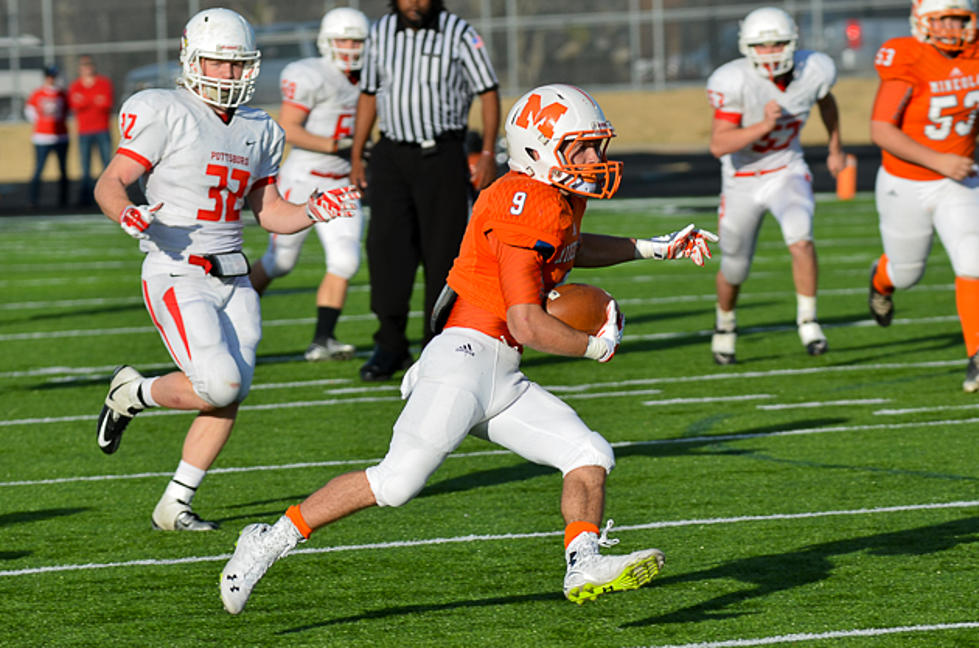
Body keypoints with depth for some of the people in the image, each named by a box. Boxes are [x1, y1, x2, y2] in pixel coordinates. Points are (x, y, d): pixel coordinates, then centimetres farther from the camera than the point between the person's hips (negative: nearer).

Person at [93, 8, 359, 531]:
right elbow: (109, 184, -12)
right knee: (219, 385, -20)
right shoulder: (165, 115, -9)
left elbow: (269, 213, 18)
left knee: (228, 400, 0)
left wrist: (314, 211, -1)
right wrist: (127, 214, -33)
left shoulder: (256, 132, 12)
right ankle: (133, 393, 9)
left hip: (232, 279, 7)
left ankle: (174, 507, 11)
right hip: (178, 277, -7)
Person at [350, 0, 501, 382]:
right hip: (392, 154, 3)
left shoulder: (458, 34, -5)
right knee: (386, 246, -6)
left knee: (443, 252, -1)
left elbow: (488, 92, -2)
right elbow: (369, 95, 15)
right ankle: (390, 346, 0)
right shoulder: (381, 34, 6)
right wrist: (356, 157, 11)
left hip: (442, 157, -3)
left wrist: (488, 154, -10)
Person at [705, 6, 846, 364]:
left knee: (800, 238, -28)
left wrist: (836, 149, 20)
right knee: (734, 268, 13)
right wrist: (764, 126, -40)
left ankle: (807, 320, -11)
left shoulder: (813, 71, -16)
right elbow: (718, 145, -28)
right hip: (742, 181, -1)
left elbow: (825, 100, 10)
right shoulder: (735, 82, -27)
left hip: (788, 171, 1)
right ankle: (725, 321, 45)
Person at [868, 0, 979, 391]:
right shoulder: (907, 62, -24)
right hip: (906, 185, -3)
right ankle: (881, 279, 54)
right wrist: (937, 161, -32)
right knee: (906, 273, 16)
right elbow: (880, 131, -27)